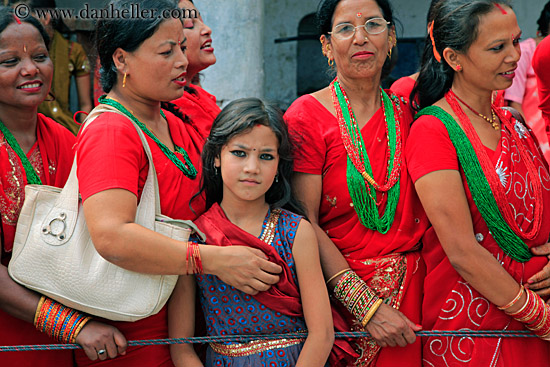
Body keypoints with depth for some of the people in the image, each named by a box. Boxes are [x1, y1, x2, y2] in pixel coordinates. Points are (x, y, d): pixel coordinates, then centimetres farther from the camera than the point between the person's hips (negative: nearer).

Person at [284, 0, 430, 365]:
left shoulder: (407, 114, 7)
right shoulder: (307, 116, -6)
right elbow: (303, 223, -14)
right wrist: (366, 306, -19)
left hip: (410, 292, 4)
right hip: (335, 291, -3)